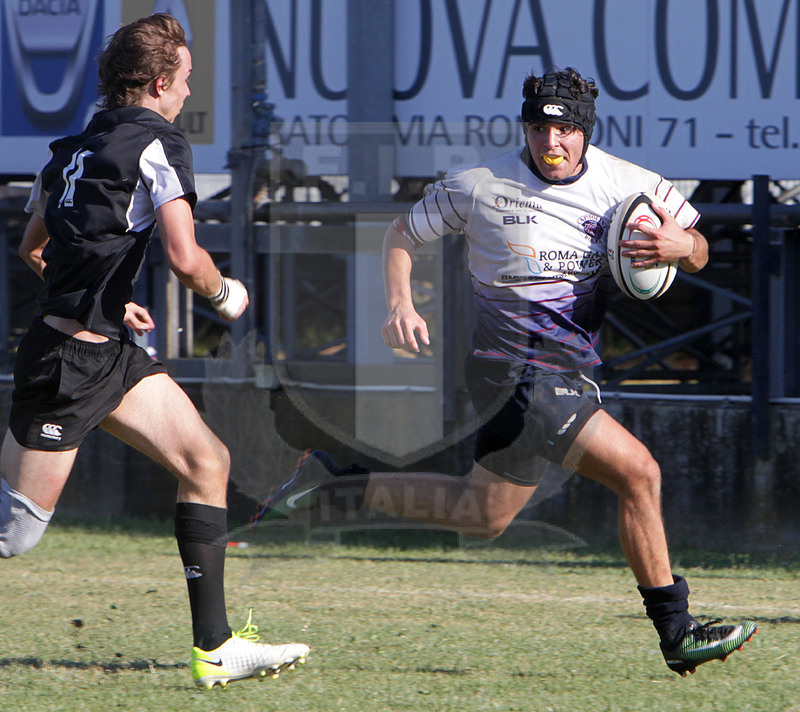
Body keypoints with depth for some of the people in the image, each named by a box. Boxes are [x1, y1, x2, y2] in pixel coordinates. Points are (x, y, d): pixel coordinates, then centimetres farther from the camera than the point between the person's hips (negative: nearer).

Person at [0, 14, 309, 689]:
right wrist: (224, 293, 0)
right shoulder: (159, 145, -12)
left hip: (112, 354, 9)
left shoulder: (70, 150, 14)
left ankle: (215, 647, 5)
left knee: (206, 462, 6)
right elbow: (185, 258, -21)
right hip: (68, 361, -9)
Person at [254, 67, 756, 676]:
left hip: (570, 370, 7)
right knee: (637, 471, -13)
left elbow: (697, 254, 8)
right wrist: (400, 304, -10)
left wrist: (682, 246, -16)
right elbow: (404, 233, 7)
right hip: (520, 369, -7)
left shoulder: (625, 184, 2)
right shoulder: (481, 186, -8)